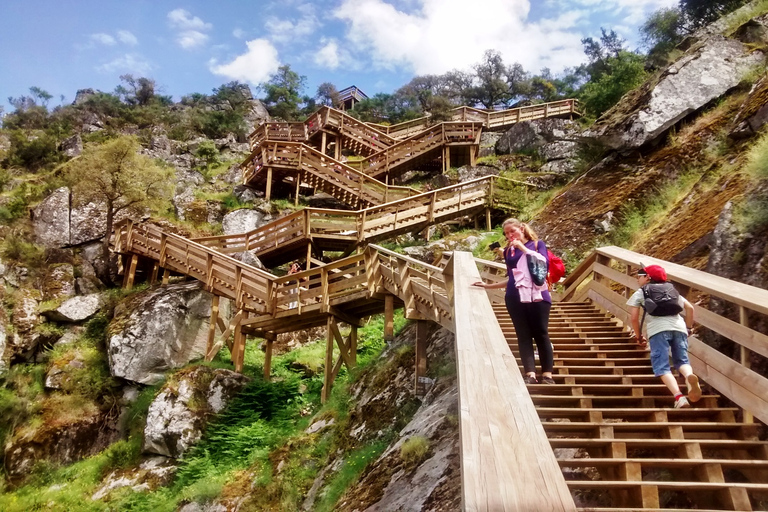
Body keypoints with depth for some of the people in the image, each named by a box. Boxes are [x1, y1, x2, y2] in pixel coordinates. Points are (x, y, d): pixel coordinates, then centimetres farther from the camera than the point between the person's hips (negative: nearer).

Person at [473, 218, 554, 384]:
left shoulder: (538, 244, 9)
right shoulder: (508, 251, 17)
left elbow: (543, 262, -11)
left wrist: (522, 247, -7)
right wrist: (488, 285, 22)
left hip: (537, 296, -3)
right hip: (515, 298, 3)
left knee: (541, 334, -5)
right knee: (523, 335, -3)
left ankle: (547, 375, -2)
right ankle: (530, 375, -7)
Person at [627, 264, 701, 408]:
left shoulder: (639, 293, 18)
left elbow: (634, 318, 10)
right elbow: (689, 308, 20)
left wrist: (639, 336, 22)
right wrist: (688, 328, 28)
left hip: (658, 329, -4)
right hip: (678, 327, 4)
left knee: (662, 367, -2)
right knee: (682, 361, 12)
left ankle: (679, 397, -24)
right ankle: (690, 376, -24)